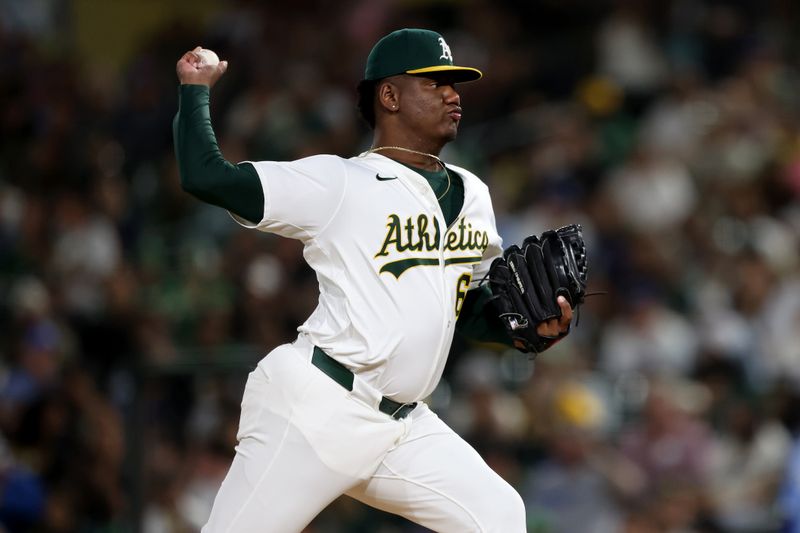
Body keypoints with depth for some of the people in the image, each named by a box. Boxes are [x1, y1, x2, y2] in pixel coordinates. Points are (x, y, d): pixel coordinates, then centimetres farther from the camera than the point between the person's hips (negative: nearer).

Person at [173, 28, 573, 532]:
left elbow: (470, 307, 25)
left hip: (404, 427, 7)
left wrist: (531, 324, 5)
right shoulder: (338, 183, -6)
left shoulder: (470, 194, 16)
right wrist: (195, 90, 0)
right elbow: (206, 177, -13)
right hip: (315, 410, -7)